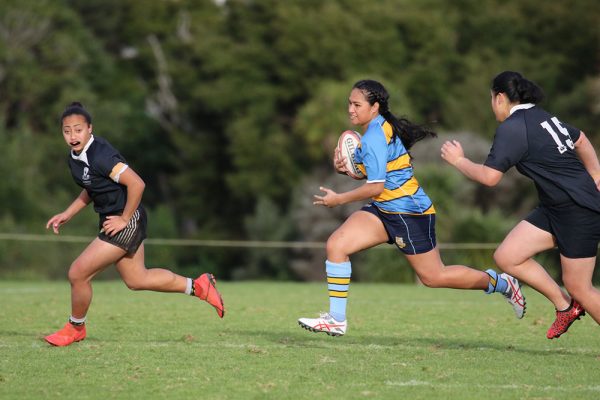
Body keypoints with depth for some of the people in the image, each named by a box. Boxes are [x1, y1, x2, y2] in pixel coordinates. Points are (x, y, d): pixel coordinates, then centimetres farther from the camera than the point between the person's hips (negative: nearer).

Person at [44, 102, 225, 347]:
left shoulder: (100, 156, -25)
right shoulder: (75, 157, 4)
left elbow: (136, 184, -29)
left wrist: (124, 219, -21)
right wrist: (67, 214, 13)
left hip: (125, 223, -10)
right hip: (113, 221, 10)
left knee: (78, 273, -7)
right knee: (136, 280, 18)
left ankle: (75, 328, 16)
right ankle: (198, 286, 28)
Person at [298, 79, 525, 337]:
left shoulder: (374, 137, -20)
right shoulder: (382, 128, 9)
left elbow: (376, 187, -22)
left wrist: (339, 199, -12)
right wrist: (347, 168, 3)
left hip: (409, 214, -10)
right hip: (385, 211, 10)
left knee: (433, 277, 2)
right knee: (336, 245, -6)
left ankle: (500, 283, 21)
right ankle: (336, 320, -4)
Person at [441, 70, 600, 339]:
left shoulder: (512, 128, -16)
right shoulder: (541, 117, 12)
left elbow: (489, 176, -19)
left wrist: (458, 160, -2)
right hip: (555, 208, 9)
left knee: (578, 288, -2)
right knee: (506, 257, 3)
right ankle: (565, 306, 15)